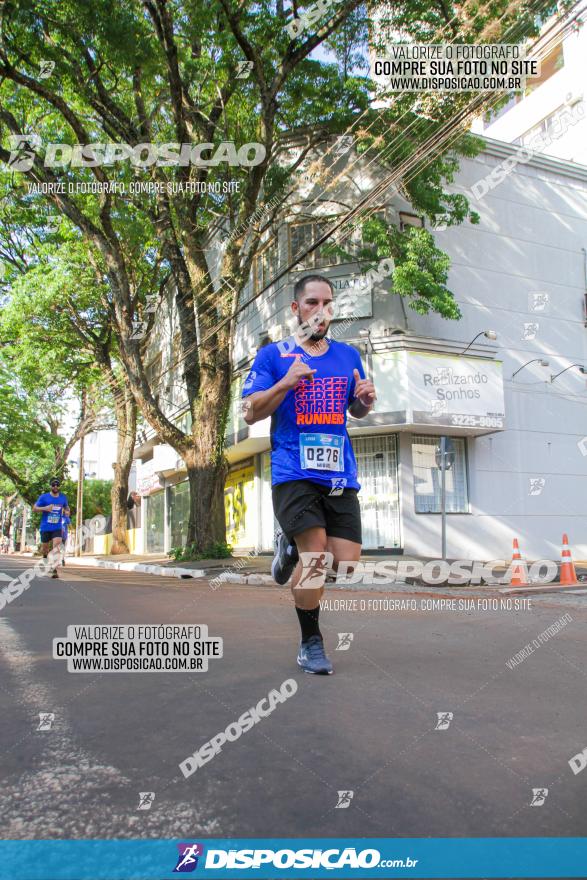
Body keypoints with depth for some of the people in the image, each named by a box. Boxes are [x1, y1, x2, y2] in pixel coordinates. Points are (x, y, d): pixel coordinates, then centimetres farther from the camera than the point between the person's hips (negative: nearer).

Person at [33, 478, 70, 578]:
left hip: (57, 528, 0)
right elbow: (34, 508, -4)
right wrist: (45, 508, -22)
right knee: (44, 548, 14)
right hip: (45, 527, 0)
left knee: (56, 548, -17)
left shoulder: (63, 497, 4)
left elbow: (66, 507, 22)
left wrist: (67, 511, -2)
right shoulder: (44, 497, -5)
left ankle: (55, 570, -20)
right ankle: (45, 556, 49)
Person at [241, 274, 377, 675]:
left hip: (341, 475, 4)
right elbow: (250, 413, -1)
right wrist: (285, 383, -16)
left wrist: (366, 399, 1)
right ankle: (311, 642, 8)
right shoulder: (273, 354, 4)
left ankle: (292, 548, 31)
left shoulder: (348, 355, 14)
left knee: (348, 564, -1)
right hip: (294, 473, -4)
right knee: (317, 553, -16)